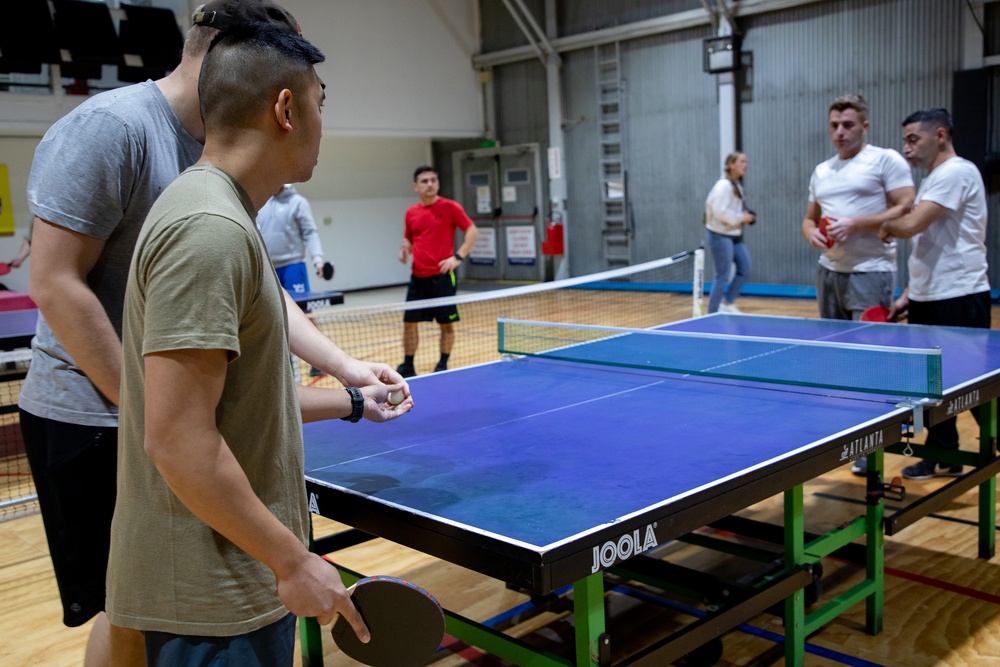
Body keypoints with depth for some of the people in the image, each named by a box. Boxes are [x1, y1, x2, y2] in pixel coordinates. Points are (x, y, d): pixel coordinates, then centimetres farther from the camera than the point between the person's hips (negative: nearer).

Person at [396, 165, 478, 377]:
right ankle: (408, 366, 16)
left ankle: (443, 366, 17)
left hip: (442, 276, -4)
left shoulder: (450, 207, -5)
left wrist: (458, 257, -14)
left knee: (446, 323, 3)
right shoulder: (411, 212, 9)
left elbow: (472, 231, -5)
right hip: (418, 277, 4)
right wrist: (404, 249, 0)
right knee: (409, 322, 5)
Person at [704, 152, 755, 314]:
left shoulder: (737, 186, 12)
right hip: (721, 235, -9)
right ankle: (712, 314, 5)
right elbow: (720, 212, -23)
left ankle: (727, 303, 20)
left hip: (735, 236, 9)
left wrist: (745, 216, 4)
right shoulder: (723, 185, -16)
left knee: (744, 269, 7)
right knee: (722, 276, -4)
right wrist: (741, 218, -16)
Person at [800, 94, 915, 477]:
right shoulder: (821, 172, 18)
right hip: (829, 272, 7)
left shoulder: (886, 160, -2)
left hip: (870, 273, -6)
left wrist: (855, 225, -19)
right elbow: (809, 218, 23)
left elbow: (907, 209, -10)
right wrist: (811, 233, -1)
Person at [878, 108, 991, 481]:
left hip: (959, 300, -9)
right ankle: (944, 456, 23)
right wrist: (909, 295, 17)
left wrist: (887, 227, -1)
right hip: (927, 300, 9)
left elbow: (911, 225, -23)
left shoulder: (956, 172, -12)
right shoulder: (934, 179, 19)